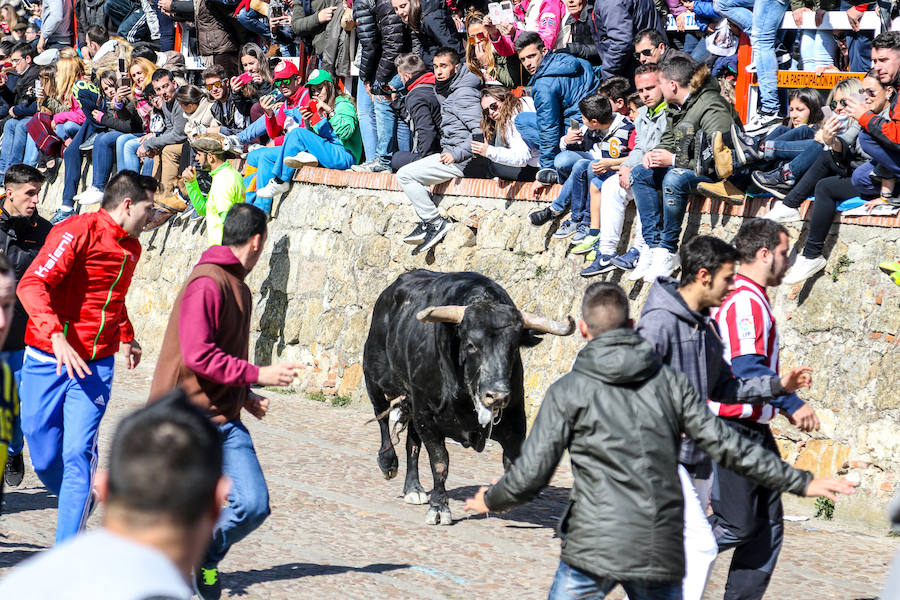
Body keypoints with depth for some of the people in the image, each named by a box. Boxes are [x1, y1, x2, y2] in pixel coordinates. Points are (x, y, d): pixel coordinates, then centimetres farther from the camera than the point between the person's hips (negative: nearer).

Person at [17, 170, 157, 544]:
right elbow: (32, 285, -22)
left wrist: (126, 337, 24)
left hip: (96, 366, 4)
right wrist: (57, 337, -33)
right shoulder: (78, 232, -12)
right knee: (44, 458, 0)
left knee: (78, 454, -10)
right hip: (48, 359, -4)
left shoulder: (131, 247, 14)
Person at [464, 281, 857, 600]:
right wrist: (800, 482, 12)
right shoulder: (670, 382, 7)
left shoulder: (568, 392, 0)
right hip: (662, 552, 3)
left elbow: (529, 477, -2)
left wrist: (491, 501, 19)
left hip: (593, 548, -3)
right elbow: (727, 446, 5)